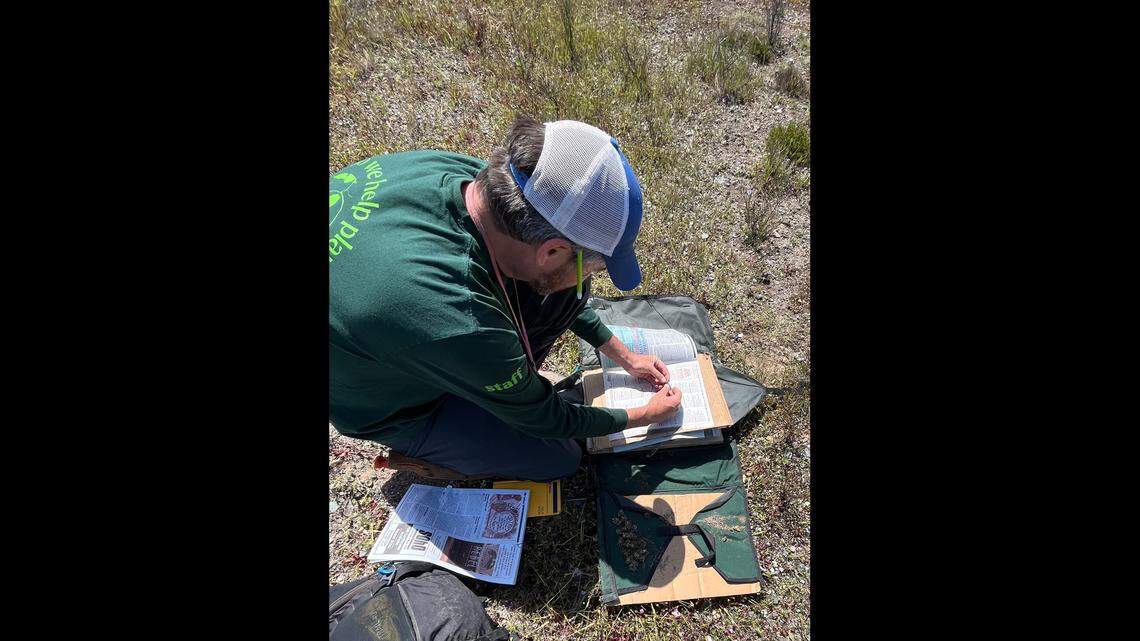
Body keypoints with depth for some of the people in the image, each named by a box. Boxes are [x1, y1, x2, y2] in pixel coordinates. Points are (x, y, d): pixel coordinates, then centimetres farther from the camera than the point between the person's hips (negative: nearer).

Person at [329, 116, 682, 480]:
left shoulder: (470, 174, -23)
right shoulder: (462, 328, -45)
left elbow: (558, 290, -3)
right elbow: (544, 419, -21)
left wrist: (623, 356, 7)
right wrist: (643, 416, -5)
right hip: (395, 408, -5)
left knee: (568, 288, -7)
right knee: (559, 460, -2)